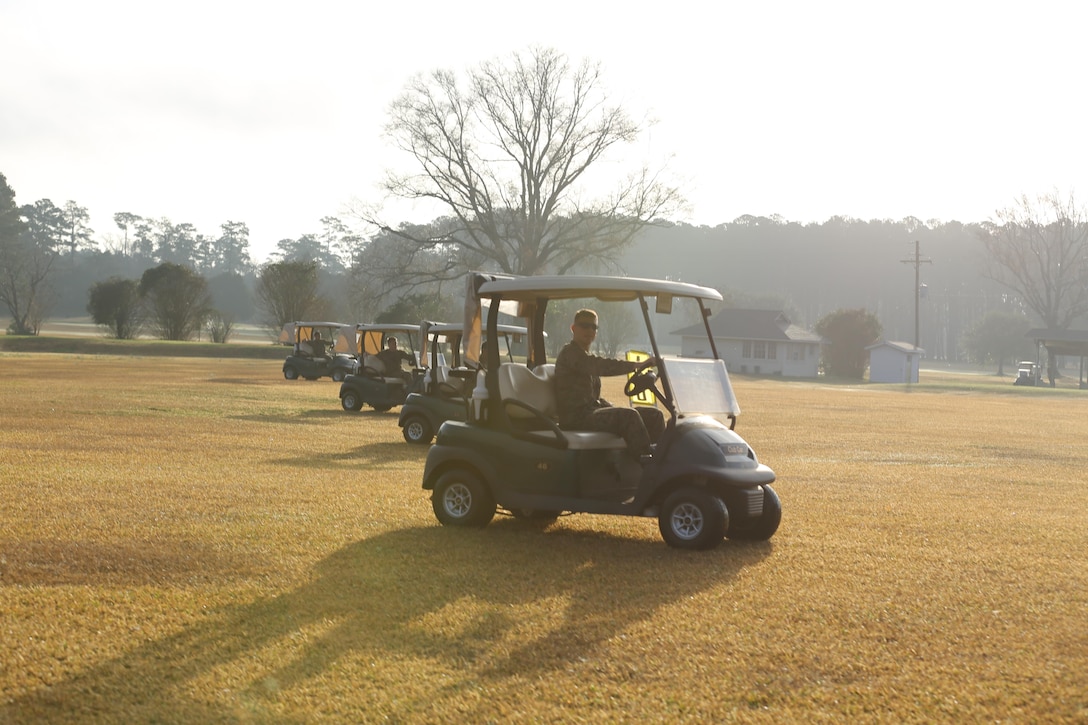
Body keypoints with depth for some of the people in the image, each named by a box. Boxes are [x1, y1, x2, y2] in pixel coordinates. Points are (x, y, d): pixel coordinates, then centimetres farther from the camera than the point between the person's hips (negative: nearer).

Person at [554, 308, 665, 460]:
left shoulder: (587, 358, 25)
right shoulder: (569, 353, -6)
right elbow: (602, 366, -24)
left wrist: (616, 410, 11)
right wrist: (637, 365, -32)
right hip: (577, 417, -10)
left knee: (654, 415, -1)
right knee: (629, 415, -31)